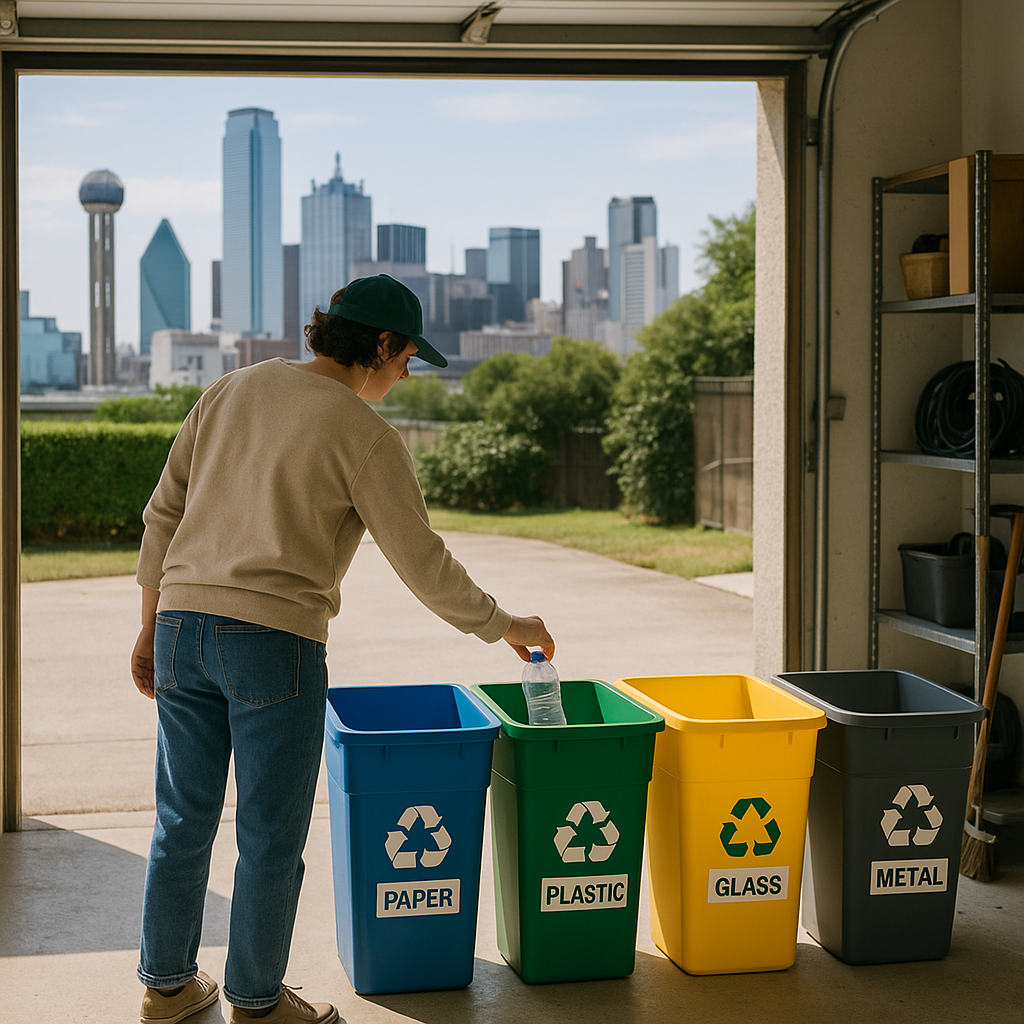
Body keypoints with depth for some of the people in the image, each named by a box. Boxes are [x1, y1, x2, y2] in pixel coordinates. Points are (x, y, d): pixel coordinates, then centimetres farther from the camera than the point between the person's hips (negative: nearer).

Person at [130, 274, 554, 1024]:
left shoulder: (233, 391, 11)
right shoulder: (366, 436, -6)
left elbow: (164, 513, 12)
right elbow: (424, 565, -4)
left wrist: (152, 625, 19)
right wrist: (505, 626, 10)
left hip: (183, 625, 6)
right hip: (275, 640, -6)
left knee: (184, 820, 17)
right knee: (271, 834, 8)